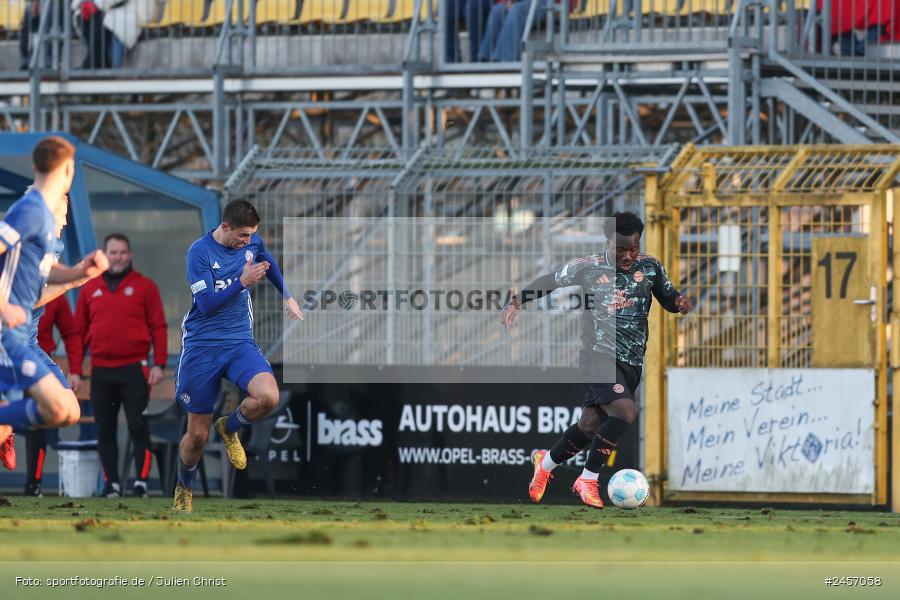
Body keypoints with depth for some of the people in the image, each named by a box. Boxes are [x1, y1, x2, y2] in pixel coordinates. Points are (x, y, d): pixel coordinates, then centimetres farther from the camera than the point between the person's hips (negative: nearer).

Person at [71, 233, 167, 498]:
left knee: (138, 426, -8)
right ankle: (111, 483, 10)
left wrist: (159, 364, -8)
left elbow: (158, 327, 1)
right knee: (105, 429, 4)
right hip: (101, 371, 3)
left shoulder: (144, 286, 5)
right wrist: (75, 369, 6)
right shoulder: (90, 290, 12)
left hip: (135, 369, -3)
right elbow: (79, 332, 13)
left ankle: (141, 481, -7)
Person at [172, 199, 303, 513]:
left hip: (240, 343, 3)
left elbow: (268, 263, 26)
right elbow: (207, 304, -18)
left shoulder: (252, 242, 2)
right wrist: (242, 282, -26)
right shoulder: (200, 252, -13)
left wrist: (287, 298, 30)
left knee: (268, 397, -27)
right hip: (202, 346, -3)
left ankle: (229, 428, 5)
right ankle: (184, 487, 31)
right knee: (197, 436, 1)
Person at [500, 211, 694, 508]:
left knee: (591, 425, 10)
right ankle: (588, 480, -11)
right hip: (600, 355, -5)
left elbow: (668, 298, 12)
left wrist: (679, 302, -11)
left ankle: (546, 462, 38)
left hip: (632, 362, 5)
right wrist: (516, 302, -4)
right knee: (625, 410, -26)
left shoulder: (649, 267, 3)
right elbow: (547, 283, 7)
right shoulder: (586, 268, -6)